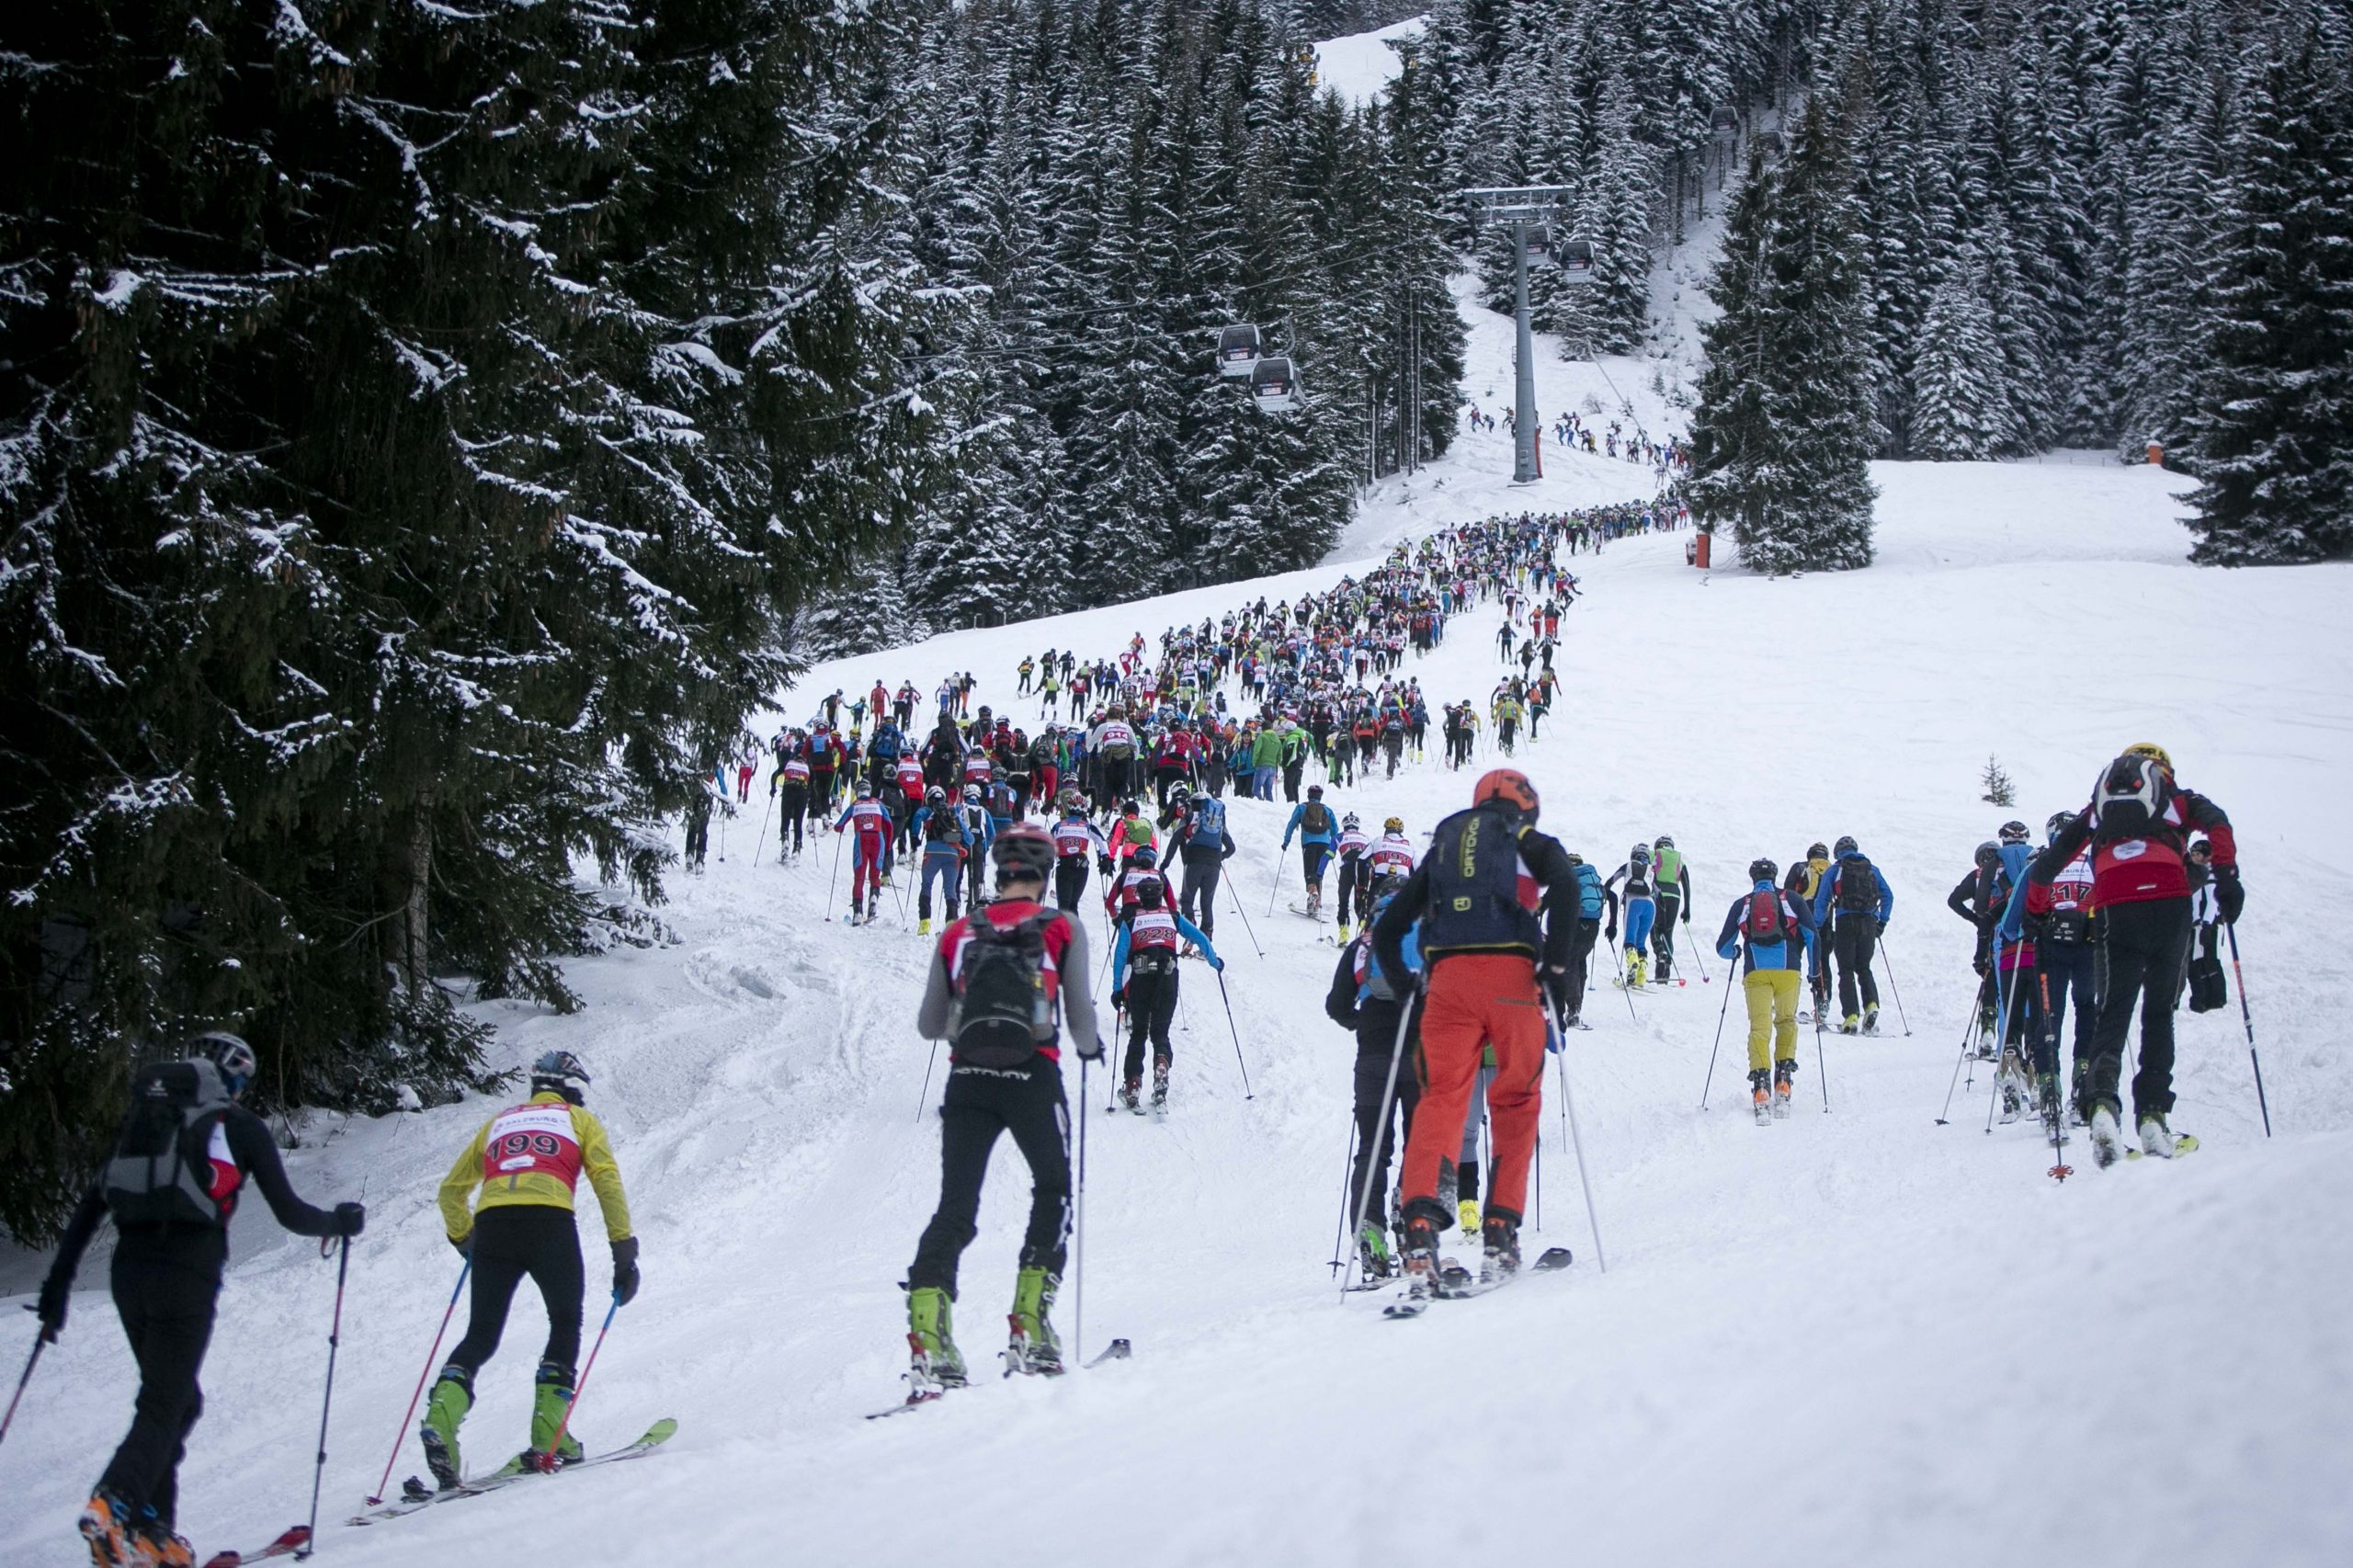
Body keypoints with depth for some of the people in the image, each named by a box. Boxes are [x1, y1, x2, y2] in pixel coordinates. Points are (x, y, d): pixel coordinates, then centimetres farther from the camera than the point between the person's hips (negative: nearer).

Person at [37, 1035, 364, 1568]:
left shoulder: (144, 1116, 21)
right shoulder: (241, 1125, 8)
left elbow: (89, 1206, 17)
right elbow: (290, 1214, 7)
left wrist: (57, 1285, 19)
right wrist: (342, 1222, 25)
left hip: (128, 1269, 5)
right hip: (187, 1272, -5)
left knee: (178, 1400, 18)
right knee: (164, 1405, -6)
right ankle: (112, 1505, -30)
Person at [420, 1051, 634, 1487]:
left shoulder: (499, 1121, 31)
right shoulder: (579, 1120, 21)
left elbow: (451, 1190, 33)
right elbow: (607, 1181, 6)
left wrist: (463, 1239, 48)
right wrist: (624, 1251, 5)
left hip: (492, 1225, 3)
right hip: (550, 1222, -3)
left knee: (481, 1337, 9)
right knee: (566, 1325, 14)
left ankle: (441, 1416, -16)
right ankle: (549, 1435, 0)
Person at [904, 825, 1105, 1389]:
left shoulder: (958, 933, 11)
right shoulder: (1062, 929, 4)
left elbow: (928, 1026, 14)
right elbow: (1080, 1018, 4)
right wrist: (1090, 1047, 27)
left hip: (967, 1080, 2)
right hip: (1033, 1078, -2)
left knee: (955, 1209, 4)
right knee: (1053, 1193, 17)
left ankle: (928, 1337, -14)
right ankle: (1029, 1327, 6)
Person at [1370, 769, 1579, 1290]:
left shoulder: (1442, 848, 27)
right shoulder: (1529, 842, 16)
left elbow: (1387, 930, 23)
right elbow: (1565, 885, -7)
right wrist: (1557, 967, -6)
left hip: (1447, 978, 2)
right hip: (1511, 976, -2)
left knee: (1441, 1098, -3)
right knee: (1516, 1103, 9)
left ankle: (1421, 1225, -24)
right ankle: (1500, 1235, 2)